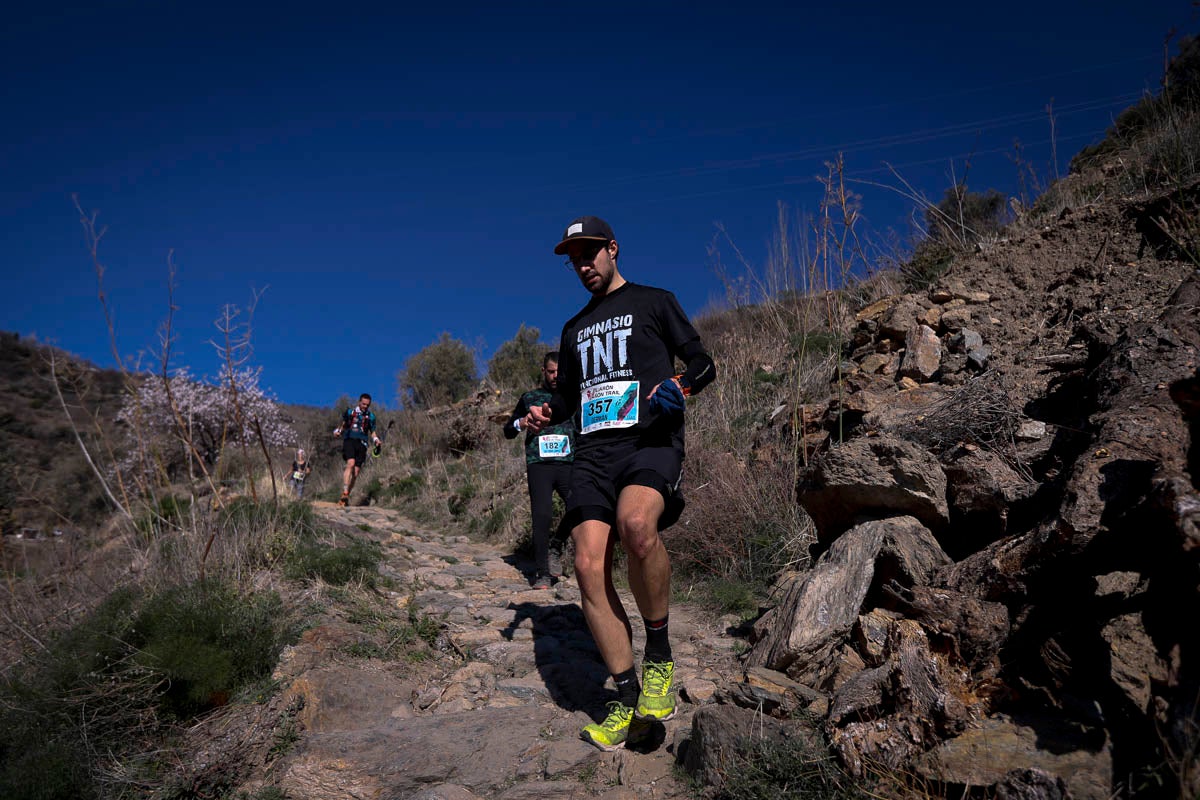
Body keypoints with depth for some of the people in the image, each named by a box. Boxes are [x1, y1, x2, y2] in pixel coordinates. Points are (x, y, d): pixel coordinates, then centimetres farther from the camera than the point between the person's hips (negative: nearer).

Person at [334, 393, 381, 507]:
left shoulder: (371, 416, 13)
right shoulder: (350, 412, 9)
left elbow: (372, 433, 19)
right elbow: (342, 426, 17)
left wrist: (376, 441, 0)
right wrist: (337, 431, -4)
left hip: (361, 444, 2)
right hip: (349, 441, -2)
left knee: (355, 474, -2)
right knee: (351, 464, -28)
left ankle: (345, 498, 11)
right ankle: (345, 493, -31)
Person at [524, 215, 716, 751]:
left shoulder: (655, 302, 13)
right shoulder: (575, 328, 27)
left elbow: (703, 363, 8)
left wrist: (682, 384, -14)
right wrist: (546, 415, 9)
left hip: (651, 442, -5)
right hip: (593, 451, 5)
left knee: (635, 523, -36)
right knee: (589, 567, -12)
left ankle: (659, 656, -14)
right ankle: (627, 700, 1)